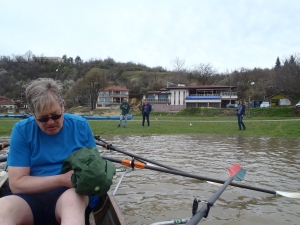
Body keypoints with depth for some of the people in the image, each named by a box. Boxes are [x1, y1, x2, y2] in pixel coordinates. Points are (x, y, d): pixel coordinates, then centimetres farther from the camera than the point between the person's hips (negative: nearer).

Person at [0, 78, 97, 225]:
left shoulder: (80, 125, -1)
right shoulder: (22, 130, -5)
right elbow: (17, 184, -9)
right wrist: (61, 180, -21)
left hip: (71, 193, 0)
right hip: (31, 198, 1)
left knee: (72, 199, -36)